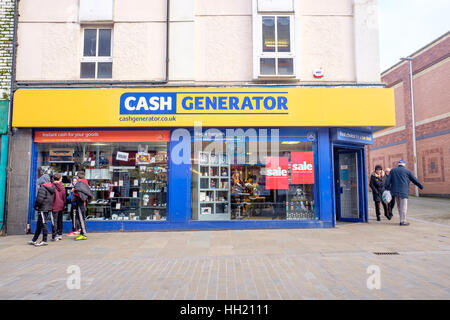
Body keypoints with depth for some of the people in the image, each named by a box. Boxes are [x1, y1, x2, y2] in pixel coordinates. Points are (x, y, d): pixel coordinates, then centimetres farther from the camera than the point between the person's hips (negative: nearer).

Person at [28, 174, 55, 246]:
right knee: (39, 225, 17)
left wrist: (36, 205, -4)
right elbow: (51, 199, 16)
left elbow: (39, 199, -21)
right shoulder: (51, 188, 12)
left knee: (43, 224, -4)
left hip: (42, 208, -9)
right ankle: (34, 240, 25)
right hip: (48, 208, 9)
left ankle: (44, 241, 2)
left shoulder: (42, 188, -15)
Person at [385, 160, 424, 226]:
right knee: (403, 207, -1)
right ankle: (403, 221, 0)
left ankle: (402, 220, 18)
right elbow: (415, 180, 9)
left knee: (399, 206, 14)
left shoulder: (392, 170, 10)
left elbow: (388, 181, 6)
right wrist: (421, 186, 22)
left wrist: (388, 188, 12)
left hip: (395, 191, 4)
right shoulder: (407, 171, 1)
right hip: (403, 192, -4)